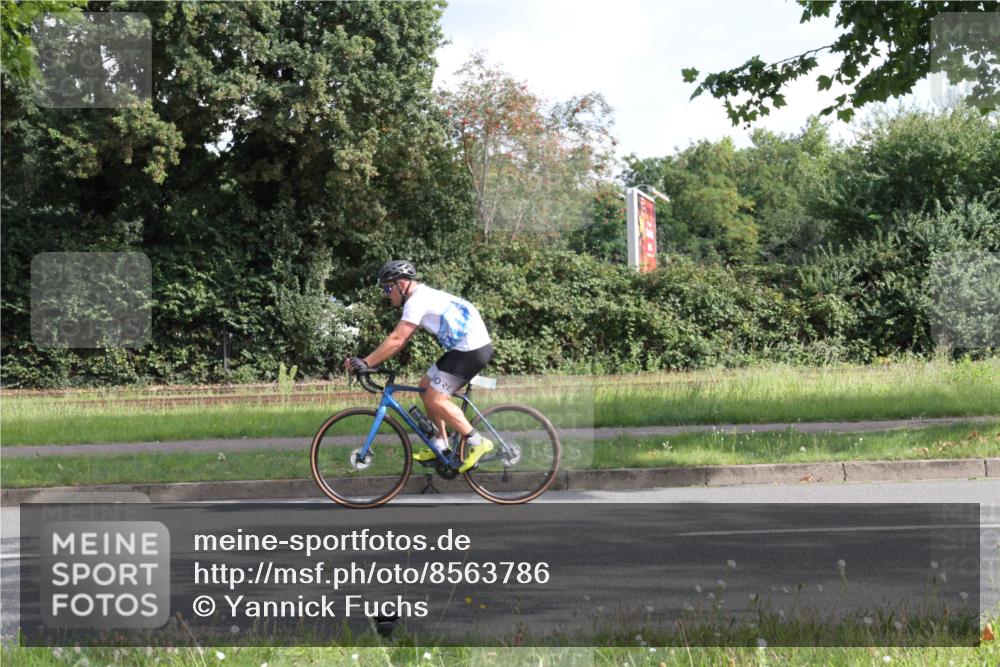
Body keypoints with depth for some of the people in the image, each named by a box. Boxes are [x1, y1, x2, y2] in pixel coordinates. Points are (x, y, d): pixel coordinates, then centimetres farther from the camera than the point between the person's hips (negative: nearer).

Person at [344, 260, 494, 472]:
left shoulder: (418, 300, -14)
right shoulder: (423, 296, 17)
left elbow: (396, 340, -21)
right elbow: (400, 340, 16)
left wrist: (365, 363, -18)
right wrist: (371, 360, 9)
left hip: (472, 350, -10)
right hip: (466, 346, 10)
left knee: (434, 398, -11)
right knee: (426, 386, 15)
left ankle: (477, 443, -5)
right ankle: (440, 446, 19)